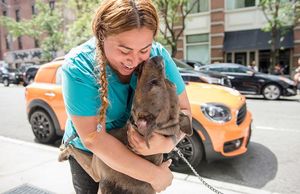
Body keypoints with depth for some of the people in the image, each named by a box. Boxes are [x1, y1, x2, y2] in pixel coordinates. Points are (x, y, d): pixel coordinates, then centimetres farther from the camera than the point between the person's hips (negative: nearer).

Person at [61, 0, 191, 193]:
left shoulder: (158, 56, -21)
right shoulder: (78, 67, -29)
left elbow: (183, 111, -16)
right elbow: (93, 138, -31)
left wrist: (166, 144, -37)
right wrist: (154, 174, -31)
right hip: (88, 153, -1)